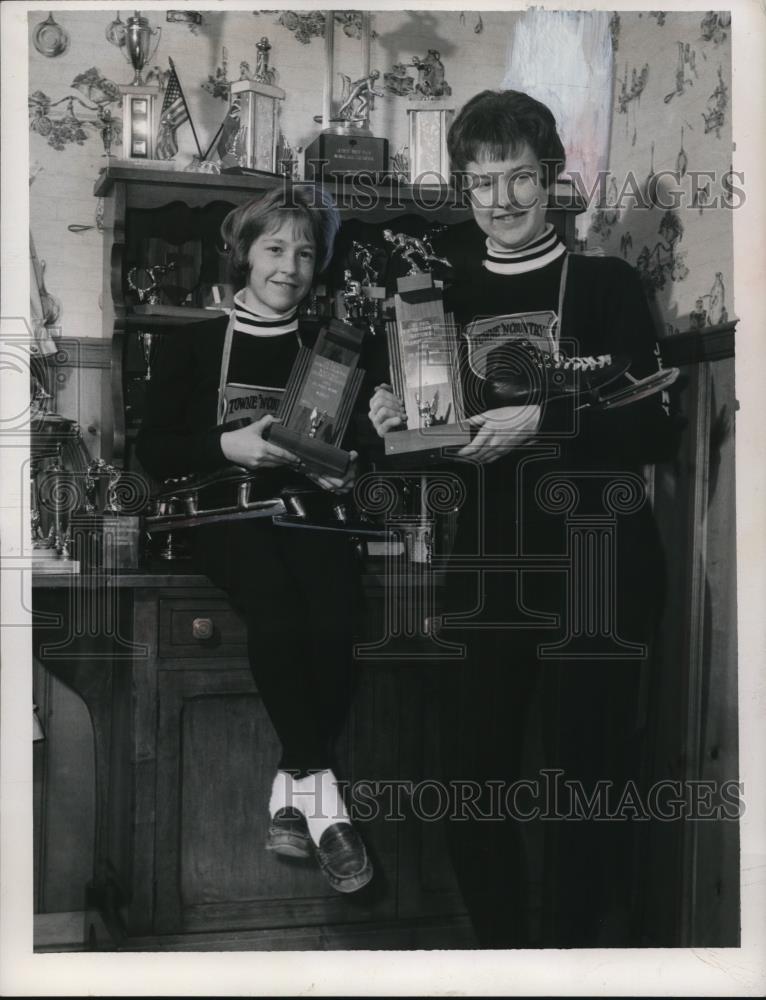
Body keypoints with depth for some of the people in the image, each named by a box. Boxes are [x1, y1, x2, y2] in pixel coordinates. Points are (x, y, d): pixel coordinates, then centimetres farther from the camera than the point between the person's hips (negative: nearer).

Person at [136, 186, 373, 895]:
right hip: (228, 511, -1)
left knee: (330, 617, -33)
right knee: (276, 610, -35)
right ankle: (319, 789, -27)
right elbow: (153, 452, 6)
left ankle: (294, 783, -22)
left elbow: (360, 441, 19)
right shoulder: (193, 347, 12)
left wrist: (346, 472, -4)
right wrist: (228, 445, -11)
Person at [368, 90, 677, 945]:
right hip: (481, 570, 3)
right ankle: (498, 940, 29)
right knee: (473, 783, 7)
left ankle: (580, 938, 22)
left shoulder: (607, 282, 0)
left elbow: (655, 432, -7)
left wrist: (543, 420, -18)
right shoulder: (441, 284, 10)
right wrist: (396, 422, -4)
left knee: (583, 775, 0)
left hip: (595, 569, -3)